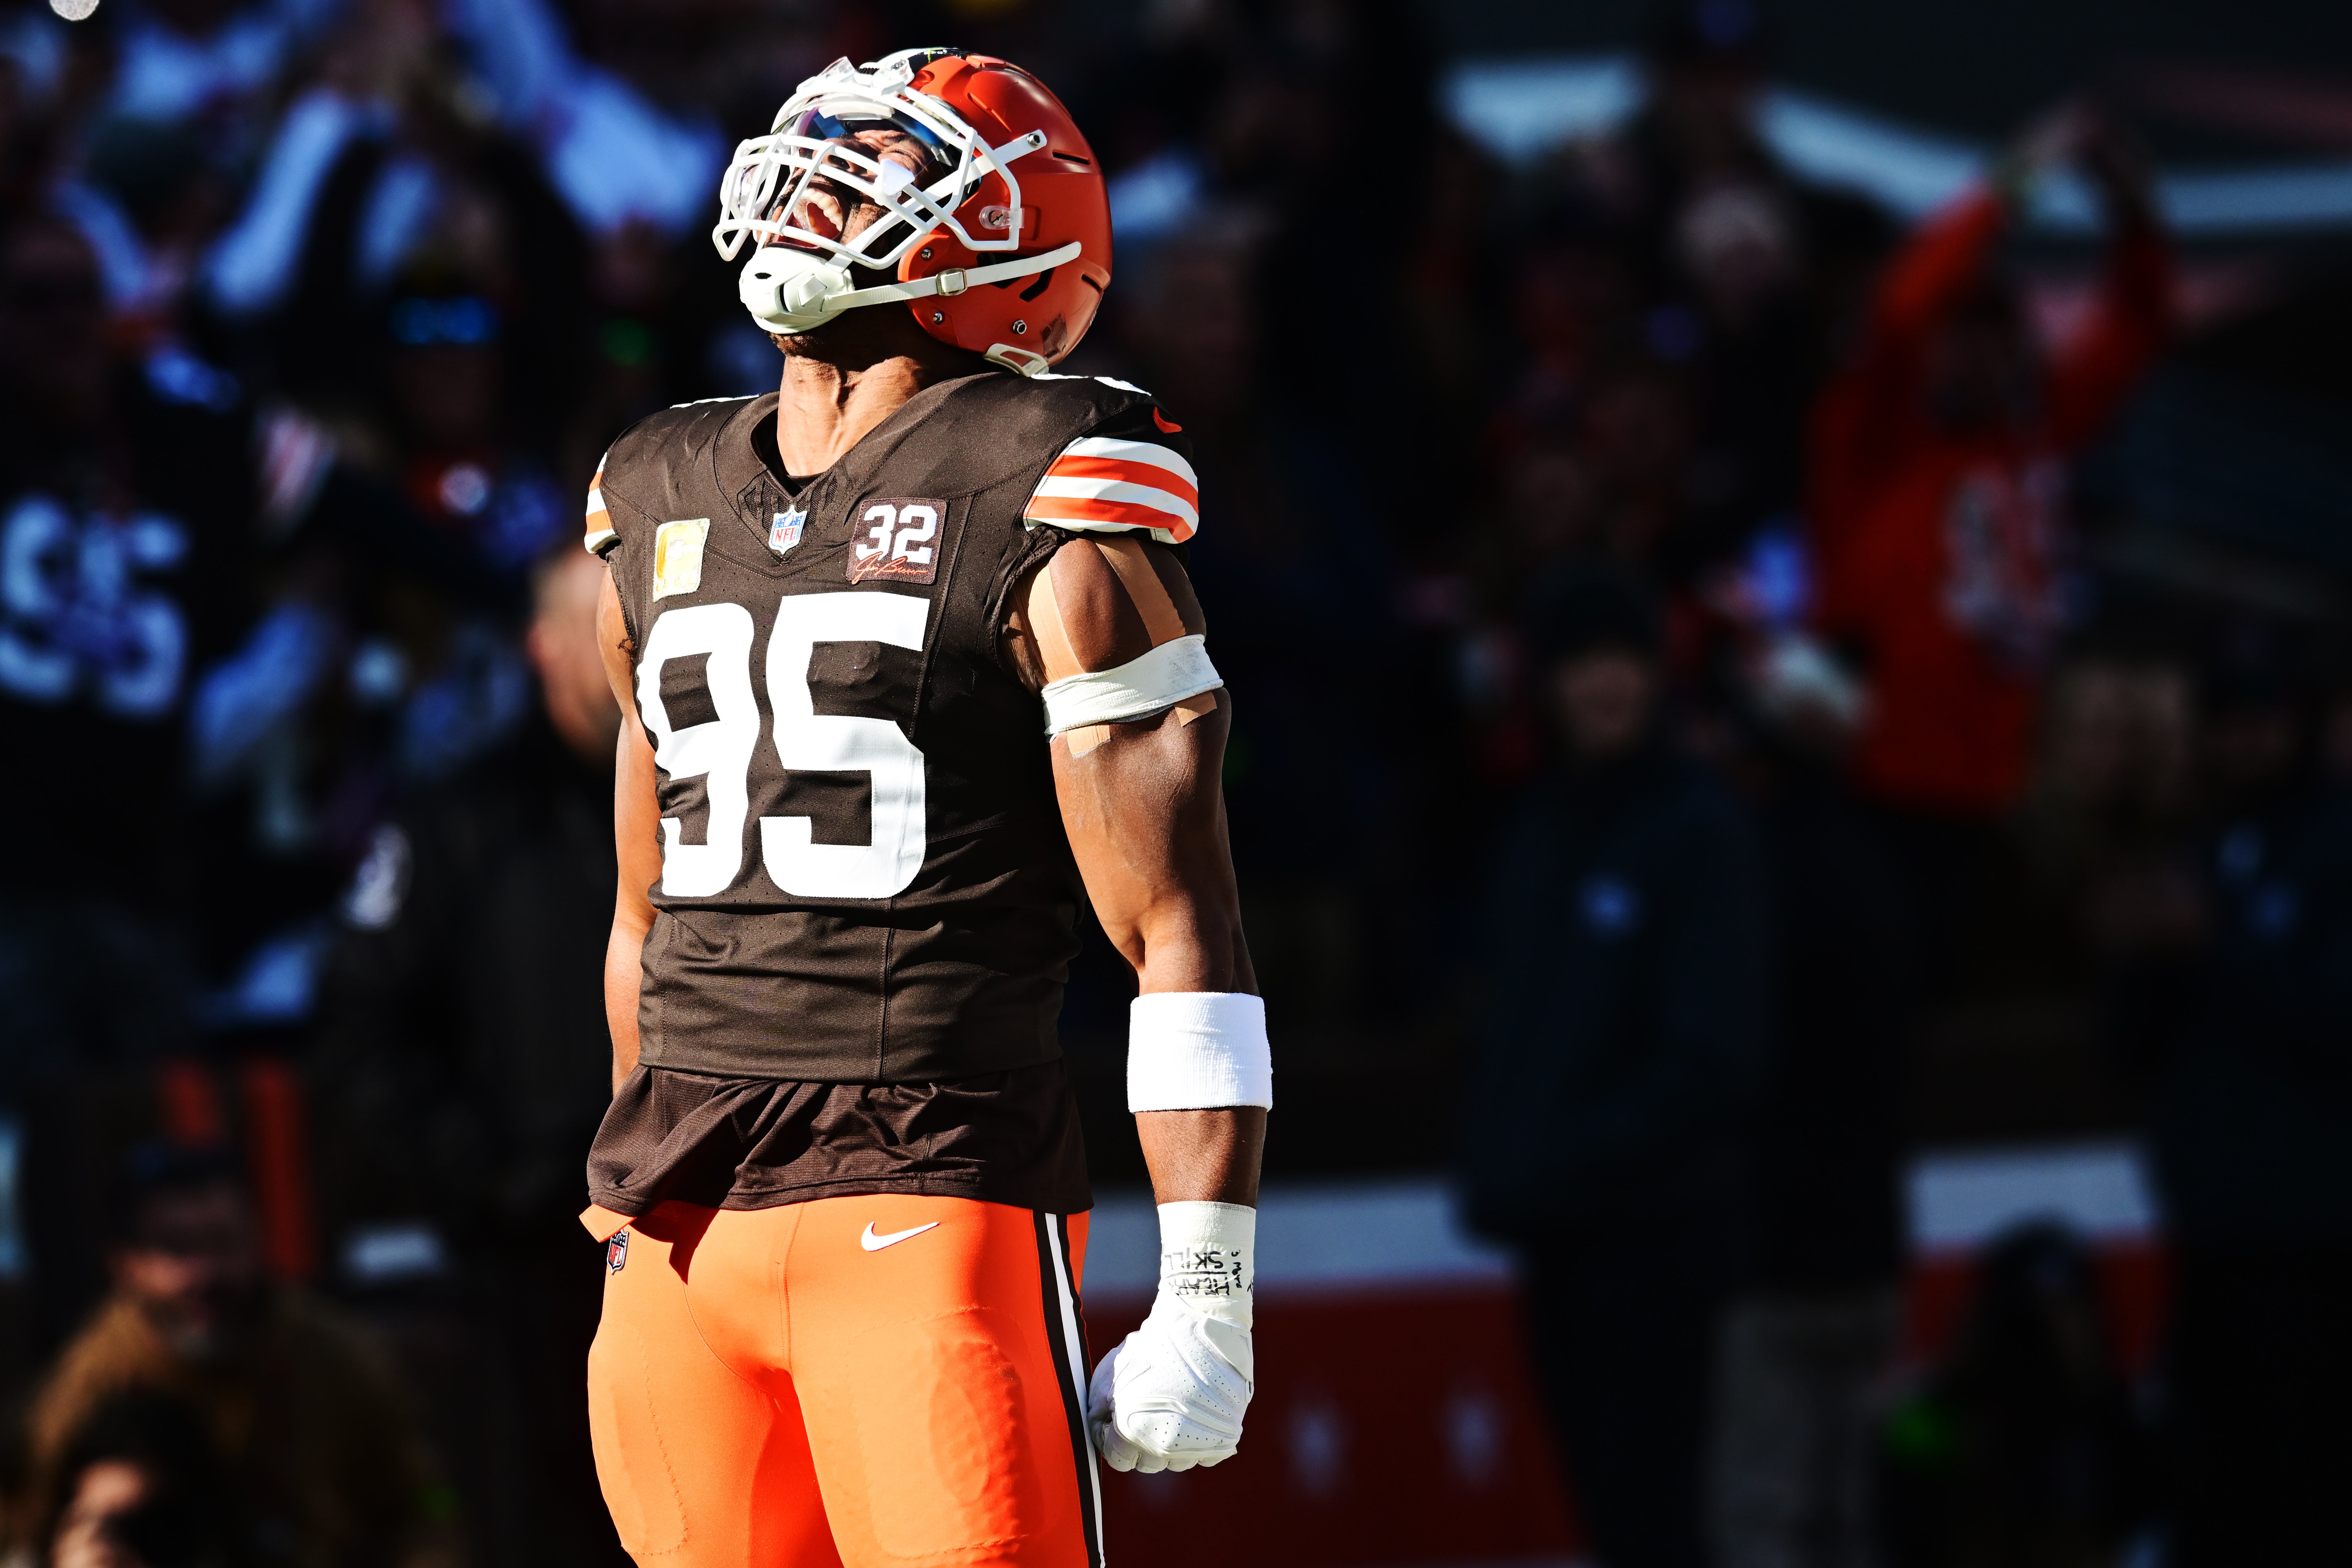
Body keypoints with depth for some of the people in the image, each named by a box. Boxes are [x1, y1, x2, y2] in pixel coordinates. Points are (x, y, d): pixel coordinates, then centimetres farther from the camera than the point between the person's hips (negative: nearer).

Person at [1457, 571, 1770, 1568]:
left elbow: (1712, 1054, -14)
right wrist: (1492, 1158, 3)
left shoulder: (1701, 832, -8)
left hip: (1657, 1226, -7)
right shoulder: (1536, 833, 14)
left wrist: (1572, 1161, -16)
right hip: (1552, 1233, 7)